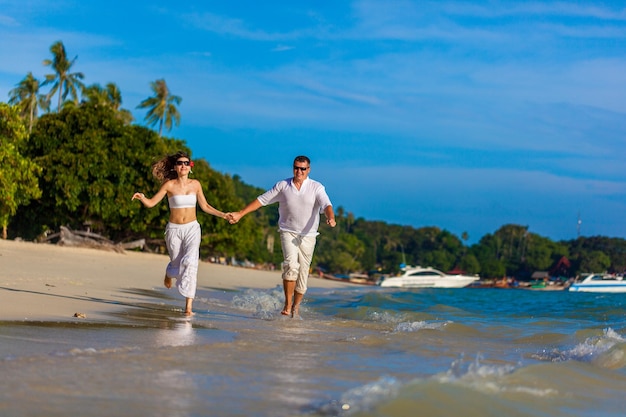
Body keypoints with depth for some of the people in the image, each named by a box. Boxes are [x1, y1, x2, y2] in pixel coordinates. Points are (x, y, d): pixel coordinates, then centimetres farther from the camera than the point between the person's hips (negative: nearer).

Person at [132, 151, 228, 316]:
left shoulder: (195, 184, 2)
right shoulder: (169, 185, -5)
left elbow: (205, 206, 12)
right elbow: (151, 203, -6)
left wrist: (223, 215, 5)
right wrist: (141, 197, -27)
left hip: (192, 229, 1)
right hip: (174, 229, 0)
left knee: (190, 262, -19)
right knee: (177, 264, 8)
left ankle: (188, 305, -20)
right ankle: (169, 272, 51)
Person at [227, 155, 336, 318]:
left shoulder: (317, 187, -1)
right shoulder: (282, 186, 3)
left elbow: (326, 205, -16)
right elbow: (261, 200, 5)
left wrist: (331, 218, -39)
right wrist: (240, 214, 0)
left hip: (308, 235, 1)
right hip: (287, 232, -1)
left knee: (303, 272, 3)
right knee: (291, 264, -22)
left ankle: (296, 307, 19)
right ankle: (287, 304, -15)